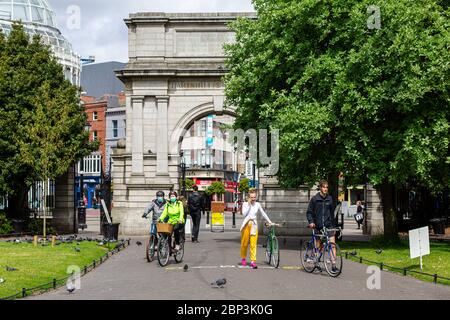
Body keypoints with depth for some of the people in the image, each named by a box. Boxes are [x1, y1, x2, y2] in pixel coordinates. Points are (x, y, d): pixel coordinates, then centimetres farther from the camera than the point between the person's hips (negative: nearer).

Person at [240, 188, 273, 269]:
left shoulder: (257, 204, 5)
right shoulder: (245, 204, -1)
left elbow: (263, 213, 12)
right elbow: (244, 214, -14)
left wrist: (270, 222, 9)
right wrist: (249, 204, -14)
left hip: (254, 225, 1)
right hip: (246, 224, -1)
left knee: (253, 244, -6)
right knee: (244, 243, 8)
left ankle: (253, 261, -6)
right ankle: (243, 258, 28)